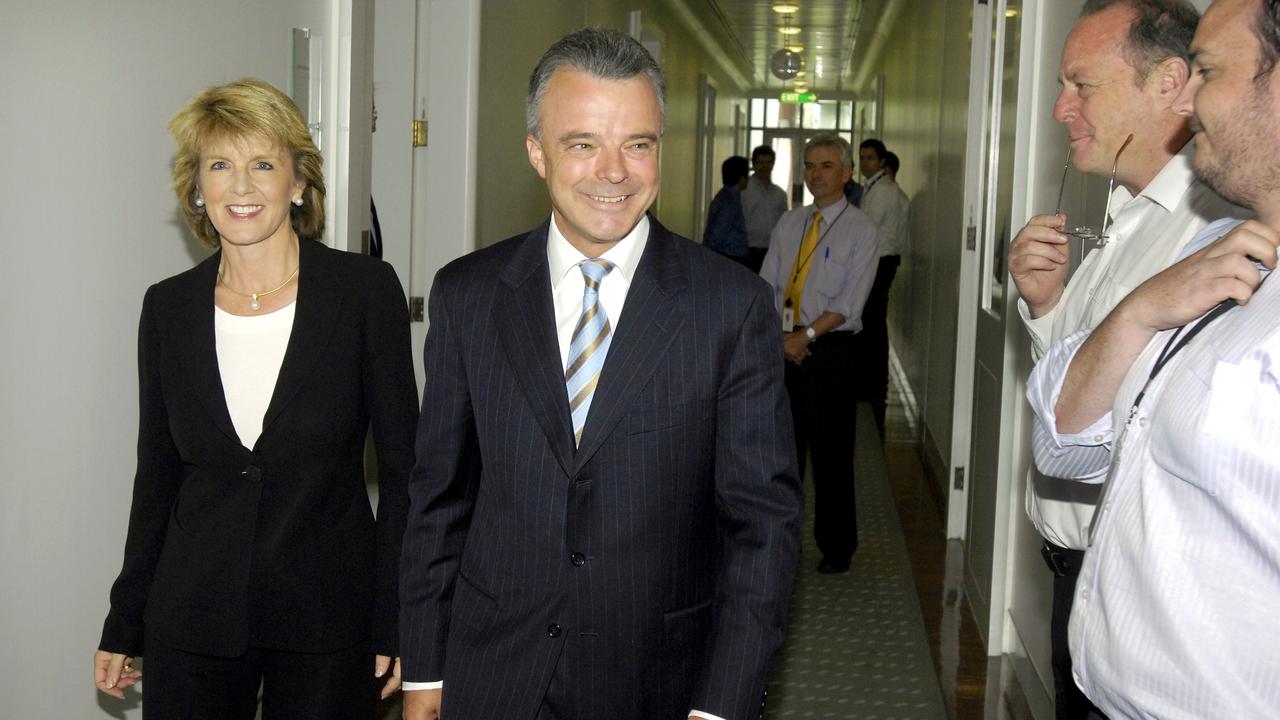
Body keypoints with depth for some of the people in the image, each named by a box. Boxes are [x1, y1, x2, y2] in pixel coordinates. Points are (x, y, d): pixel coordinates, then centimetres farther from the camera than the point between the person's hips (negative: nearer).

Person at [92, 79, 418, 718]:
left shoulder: (365, 291, -7)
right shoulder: (168, 307, 2)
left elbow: (401, 465, -5)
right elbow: (157, 472, 9)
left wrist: (397, 621, -8)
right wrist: (124, 625, 11)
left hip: (327, 617, -2)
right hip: (192, 616, 2)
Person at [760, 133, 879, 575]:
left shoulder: (860, 230, -3)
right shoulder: (788, 224, 12)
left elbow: (850, 302, -11)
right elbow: (766, 286, 8)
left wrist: (806, 335, -18)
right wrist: (780, 334, -7)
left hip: (830, 349, -5)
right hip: (783, 347, 5)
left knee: (830, 452, 1)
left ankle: (836, 548, 14)